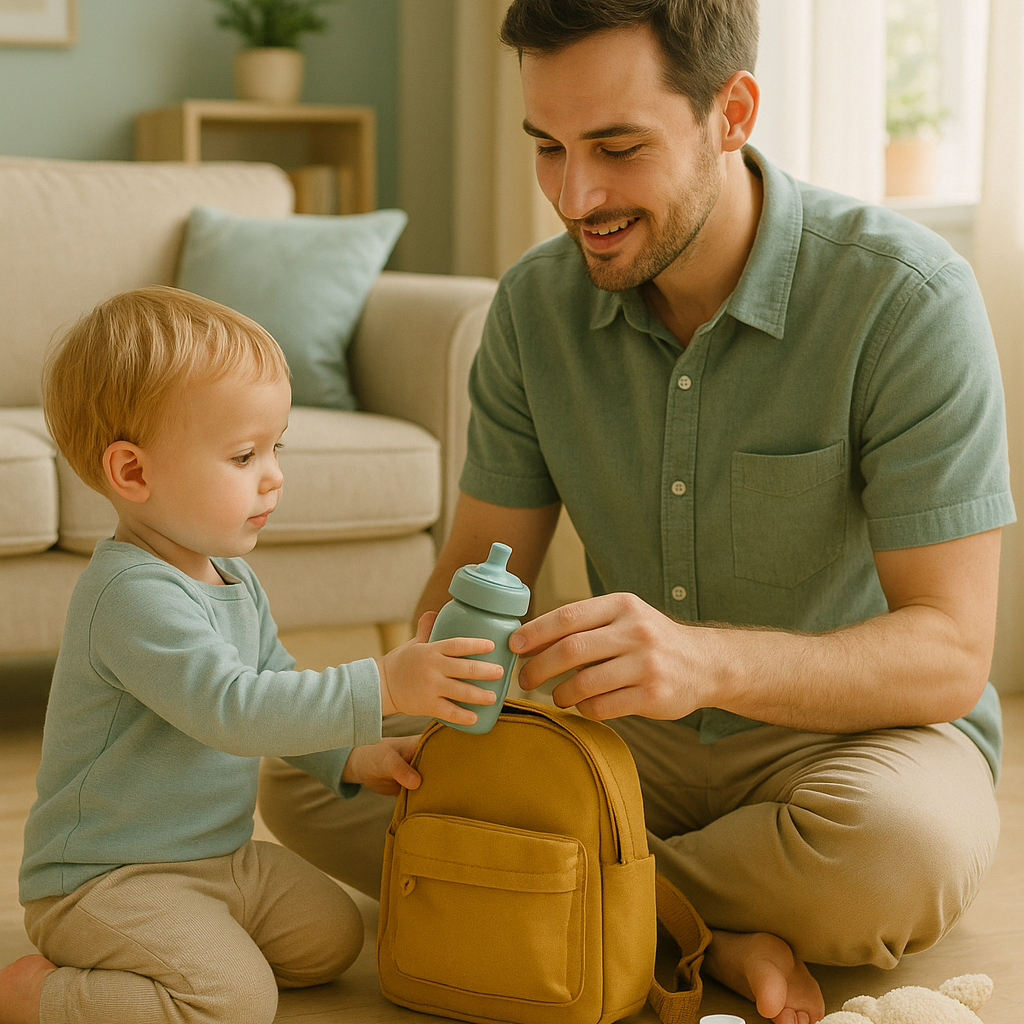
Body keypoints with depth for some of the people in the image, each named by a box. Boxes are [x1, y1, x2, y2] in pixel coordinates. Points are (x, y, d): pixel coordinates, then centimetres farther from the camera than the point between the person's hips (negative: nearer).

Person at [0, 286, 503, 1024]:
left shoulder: (233, 577, 8)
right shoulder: (134, 594, -26)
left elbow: (278, 685, 20)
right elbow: (233, 709, -34)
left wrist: (352, 757, 3)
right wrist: (380, 687, -35)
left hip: (220, 854, 10)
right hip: (107, 876, -10)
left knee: (332, 937, 10)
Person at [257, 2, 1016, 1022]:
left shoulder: (905, 296, -21)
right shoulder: (536, 304, -5)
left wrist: (709, 662, -43)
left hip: (861, 729, -4)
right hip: (629, 732, 4)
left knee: (898, 844, -40)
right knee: (304, 769, -13)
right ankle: (715, 940, -18)